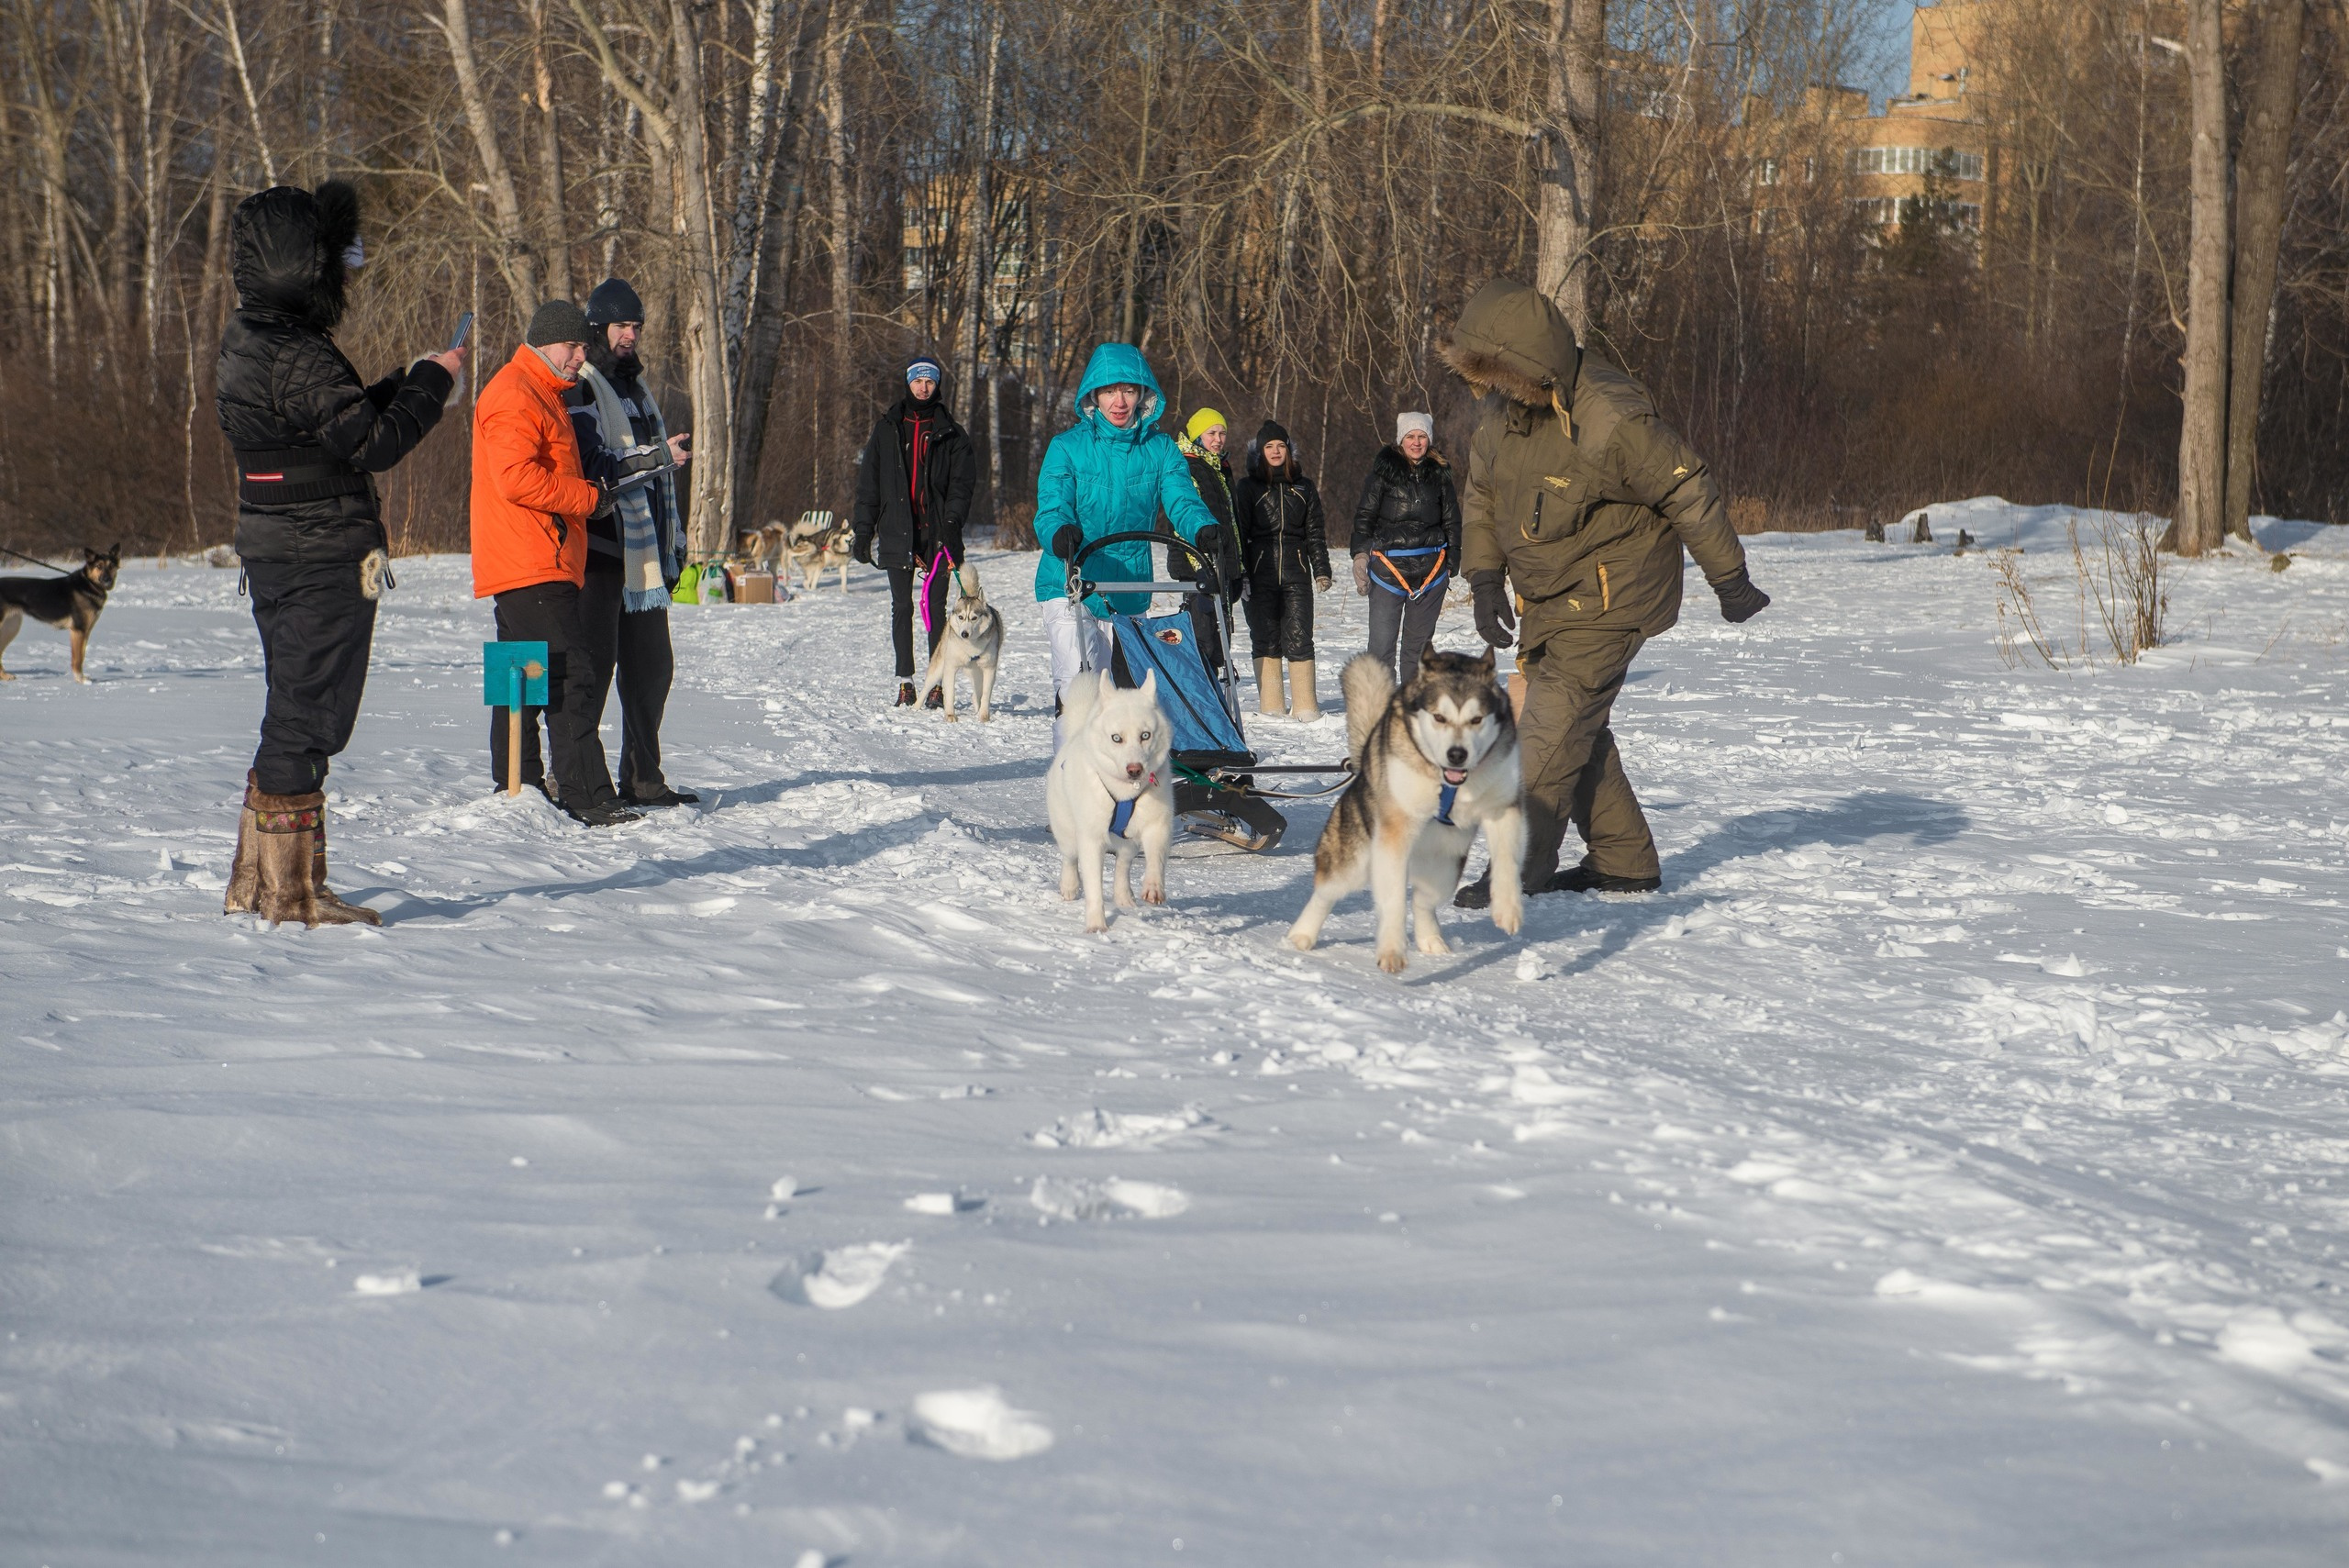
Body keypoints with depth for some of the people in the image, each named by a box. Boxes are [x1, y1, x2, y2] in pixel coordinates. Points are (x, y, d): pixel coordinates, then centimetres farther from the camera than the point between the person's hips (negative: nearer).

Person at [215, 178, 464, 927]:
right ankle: (292, 891, 2)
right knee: (308, 720, -4)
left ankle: (257, 880, 23)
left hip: (275, 556, 10)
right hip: (326, 562, -10)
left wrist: (405, 384, 12)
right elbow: (374, 442, -19)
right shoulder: (298, 358, -19)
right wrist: (432, 382, -7)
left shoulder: (248, 340, 12)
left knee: (291, 717, 17)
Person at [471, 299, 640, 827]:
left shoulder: (542, 395, 24)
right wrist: (587, 497, -13)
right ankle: (587, 798, -18)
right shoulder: (514, 396, -11)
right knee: (571, 676, -15)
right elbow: (516, 478, -22)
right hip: (532, 565, -11)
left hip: (534, 564, 11)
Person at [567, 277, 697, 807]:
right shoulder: (580, 388, -6)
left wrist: (671, 544, 26)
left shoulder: (637, 388, 22)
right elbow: (591, 466, -19)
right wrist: (655, 456, -27)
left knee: (651, 666, 9)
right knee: (592, 665, -10)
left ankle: (643, 779, 16)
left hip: (642, 554, 9)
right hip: (599, 550, -9)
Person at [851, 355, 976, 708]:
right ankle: (905, 682, 6)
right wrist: (862, 530, 5)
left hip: (936, 534, -1)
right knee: (902, 607, 2)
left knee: (935, 606, -4)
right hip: (897, 534, 1)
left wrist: (952, 521, -12)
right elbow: (869, 484, 12)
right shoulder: (887, 430, 12)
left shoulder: (951, 434, 9)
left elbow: (962, 482, 3)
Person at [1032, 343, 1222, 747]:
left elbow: (1182, 499, -7)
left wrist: (1204, 530, -30)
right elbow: (1051, 508, -13)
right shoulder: (1067, 447, -1)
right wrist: (1060, 533, -37)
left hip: (1130, 590, 3)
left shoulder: (1160, 449, 6)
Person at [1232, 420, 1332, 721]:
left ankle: (1305, 707, -6)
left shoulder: (1304, 487, 13)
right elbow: (1239, 534, 4)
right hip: (1261, 574, -1)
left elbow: (1316, 532, 15)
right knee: (1266, 639, 2)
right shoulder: (1247, 488, 7)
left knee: (1299, 638, -6)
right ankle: (1270, 707, 7)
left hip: (1296, 572, 1)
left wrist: (1321, 570, 6)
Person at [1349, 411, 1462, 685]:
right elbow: (1364, 515, 3)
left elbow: (1451, 521, 17)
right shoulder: (1384, 470, 2)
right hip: (1388, 567, -3)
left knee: (1419, 640, 7)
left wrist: (1451, 562, 11)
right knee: (1382, 641, -10)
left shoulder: (1439, 474, 10)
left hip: (1430, 568, 3)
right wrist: (1360, 554, -6)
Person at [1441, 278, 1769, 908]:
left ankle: (1518, 868, -12)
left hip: (1609, 596, -8)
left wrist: (1730, 582, -10)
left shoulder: (1609, 419, -26)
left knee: (1555, 724, -13)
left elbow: (1687, 491, -18)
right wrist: (1485, 578, -1)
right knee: (1575, 727, 12)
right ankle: (1625, 861, 23)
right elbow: (1480, 495, 12)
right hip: (1546, 597, 8)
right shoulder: (1501, 408, -3)